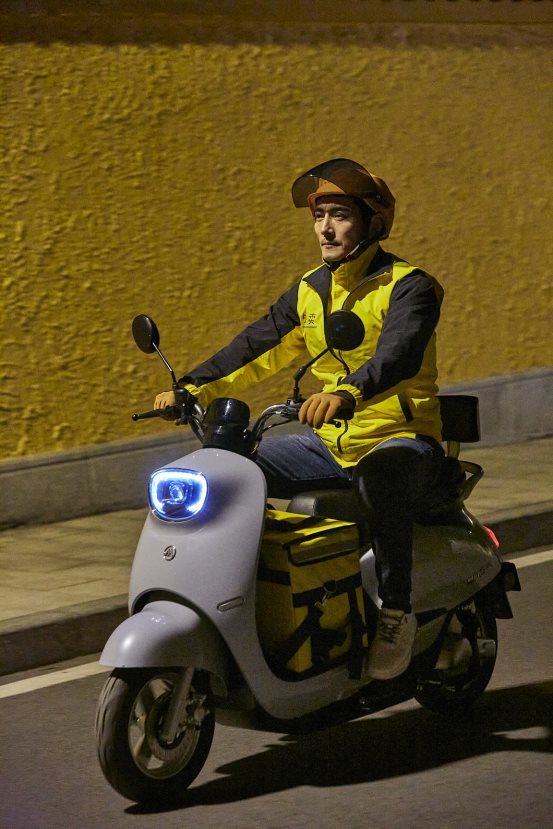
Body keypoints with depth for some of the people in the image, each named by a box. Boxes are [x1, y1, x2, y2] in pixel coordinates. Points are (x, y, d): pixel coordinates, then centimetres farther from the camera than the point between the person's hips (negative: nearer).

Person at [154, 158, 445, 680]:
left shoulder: (408, 286, -11)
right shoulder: (309, 291, 11)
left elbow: (398, 353, -30)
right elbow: (257, 348, 12)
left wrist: (345, 392, -49)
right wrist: (193, 389, -3)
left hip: (401, 441, -7)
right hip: (329, 443, 7)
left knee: (382, 480, -42)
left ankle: (396, 612, -29)